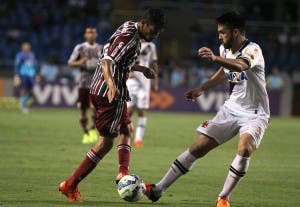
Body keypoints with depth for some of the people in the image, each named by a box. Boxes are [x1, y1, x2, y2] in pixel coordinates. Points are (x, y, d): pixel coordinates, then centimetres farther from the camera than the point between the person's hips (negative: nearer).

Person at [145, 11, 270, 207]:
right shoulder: (225, 49, 1)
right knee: (198, 147, 0)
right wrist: (202, 89, 21)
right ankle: (158, 190, 7)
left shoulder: (252, 49, -22)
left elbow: (240, 66, -47)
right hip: (231, 108, 6)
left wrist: (215, 58, -62)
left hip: (254, 114, -6)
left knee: (245, 148, -32)